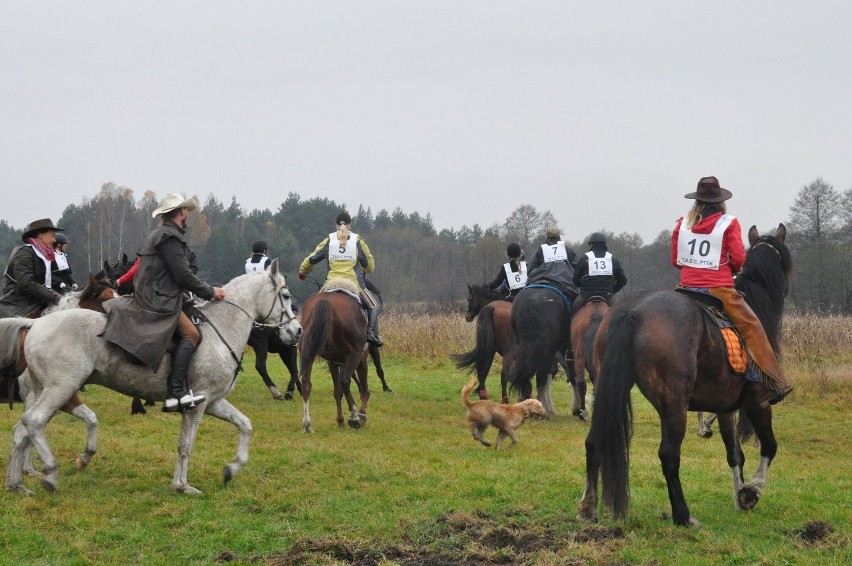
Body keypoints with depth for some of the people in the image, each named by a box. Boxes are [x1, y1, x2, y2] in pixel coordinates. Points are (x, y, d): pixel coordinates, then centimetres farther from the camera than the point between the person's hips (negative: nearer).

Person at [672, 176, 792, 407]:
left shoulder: (683, 224, 7)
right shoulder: (729, 223, -3)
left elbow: (675, 260, 8)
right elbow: (738, 259, -8)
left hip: (687, 287, 4)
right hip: (719, 290, -4)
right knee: (752, 327, 3)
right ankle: (771, 383, -3)